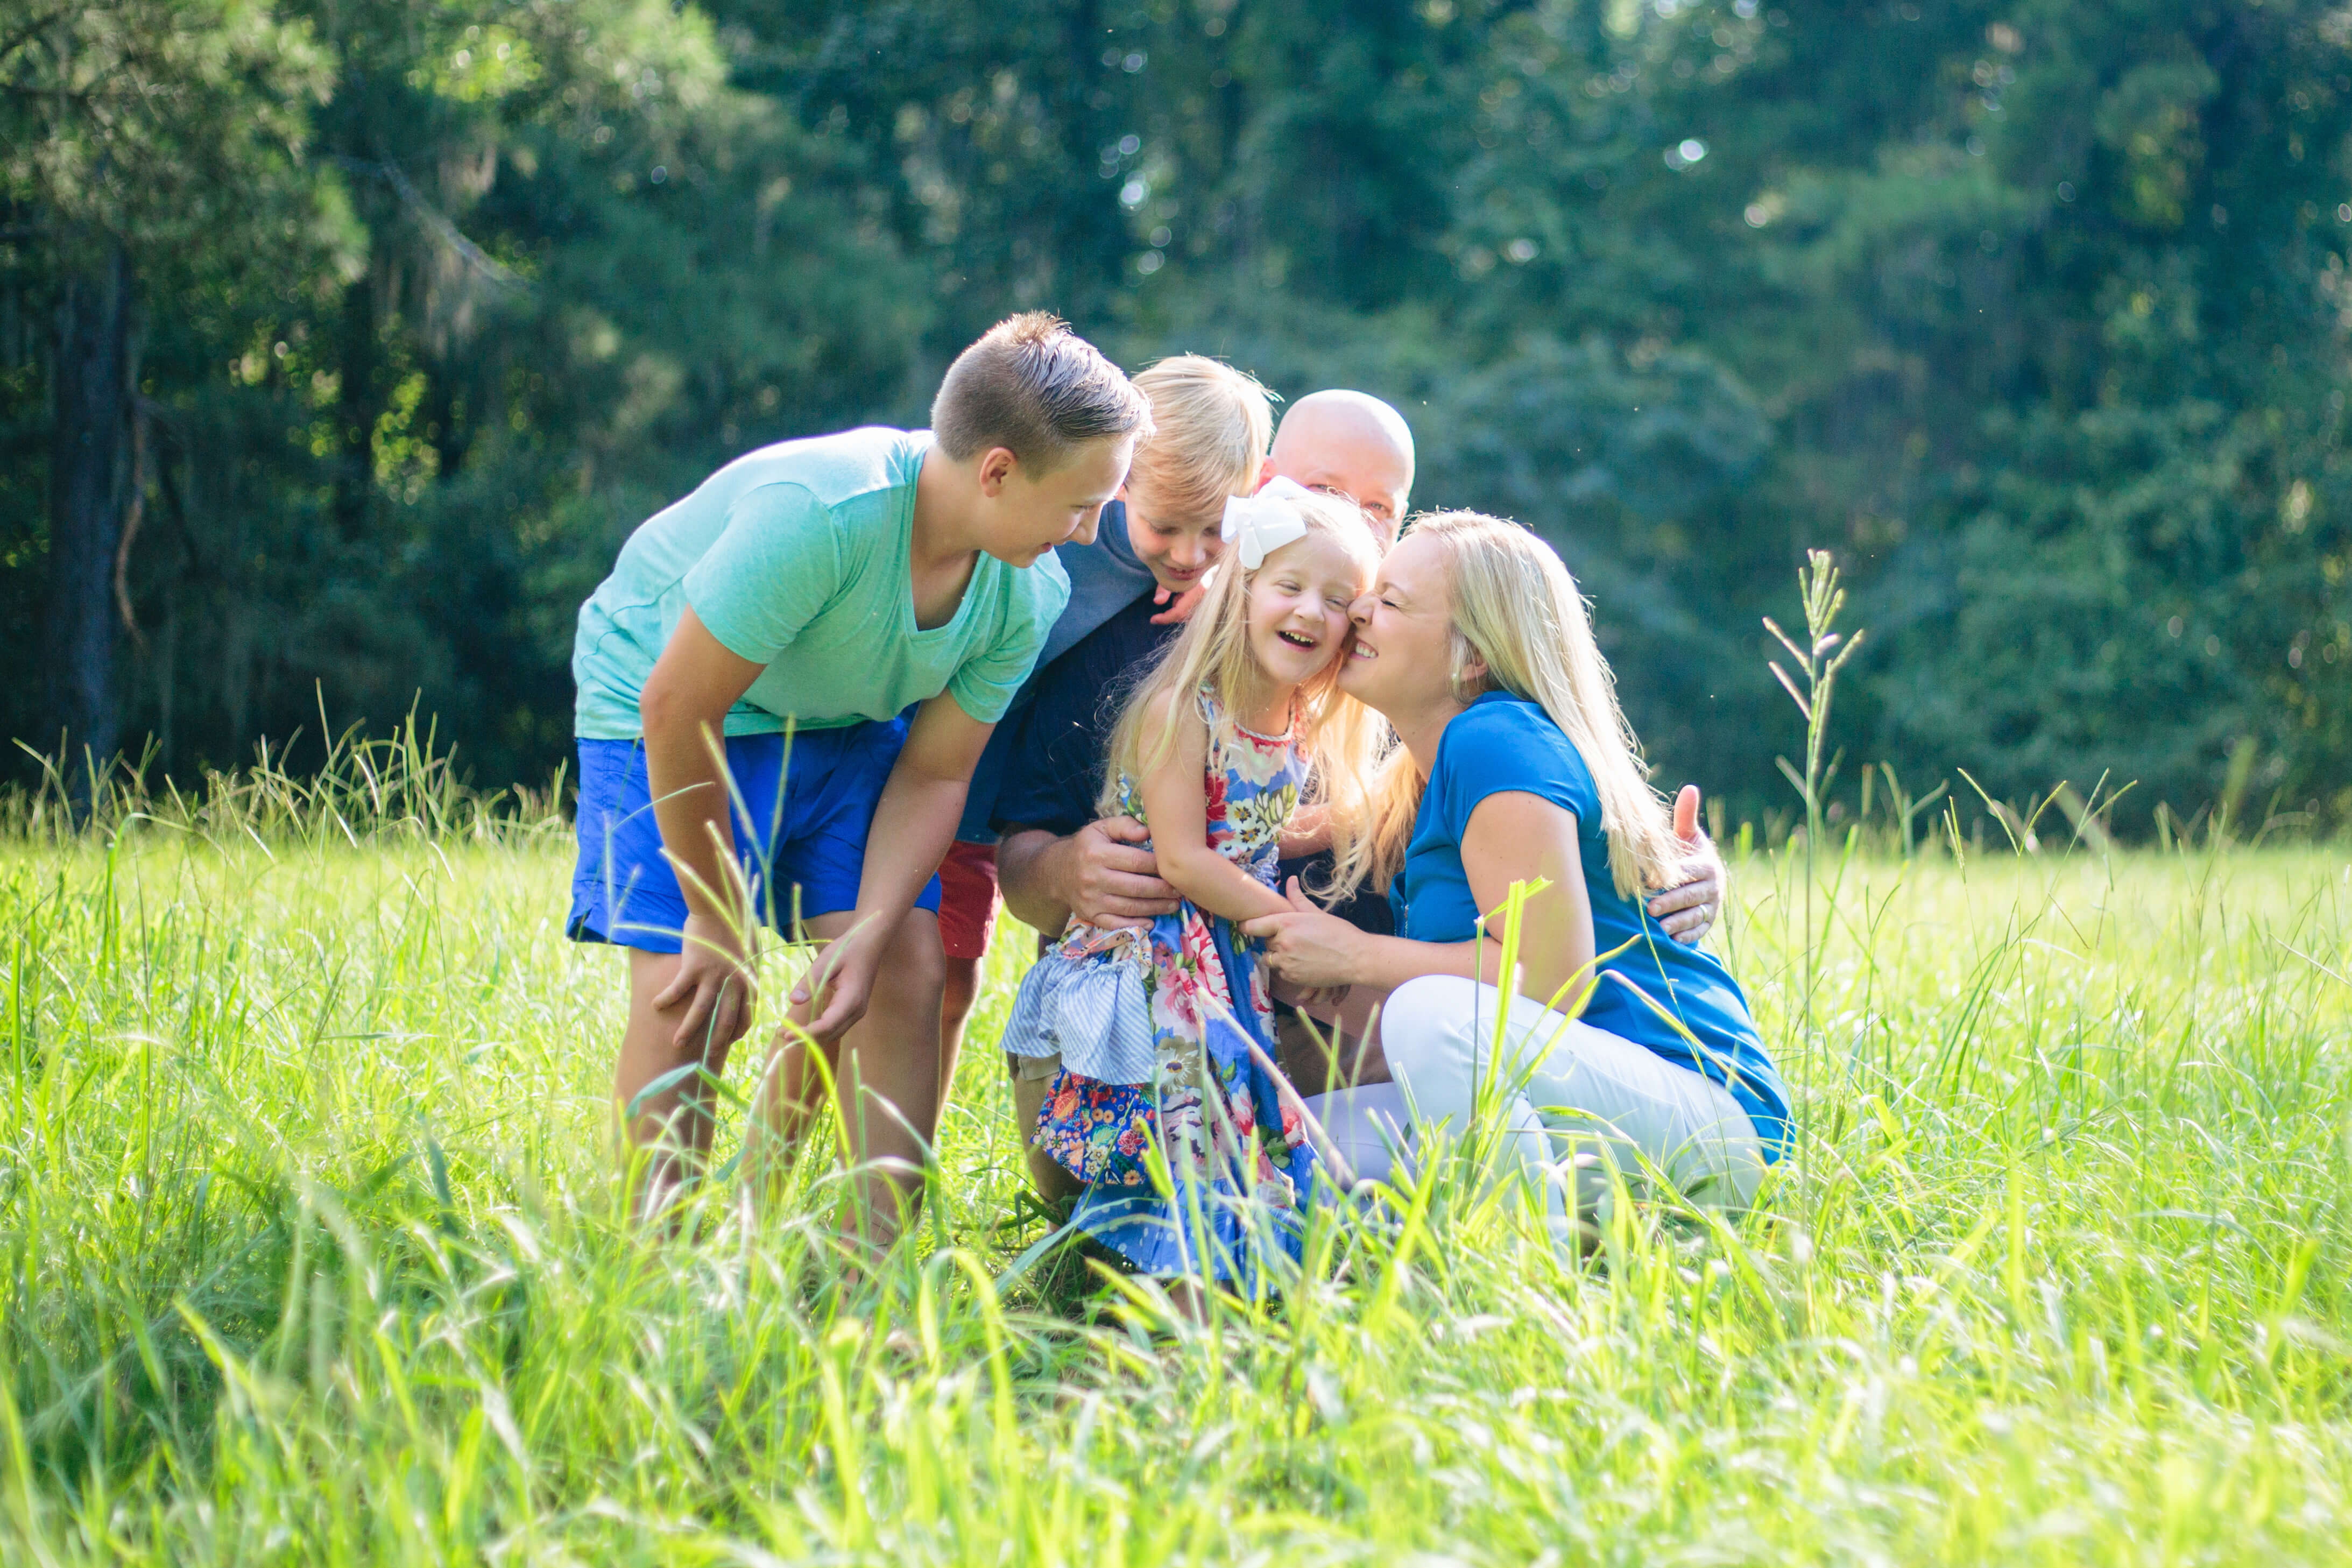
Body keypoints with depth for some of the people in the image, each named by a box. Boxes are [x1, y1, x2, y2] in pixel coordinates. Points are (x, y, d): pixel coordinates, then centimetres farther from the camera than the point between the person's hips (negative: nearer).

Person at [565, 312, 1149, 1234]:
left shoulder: (1029, 594, -17)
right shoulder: (818, 512, -38)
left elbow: (933, 773, -10)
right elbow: (679, 712, -31)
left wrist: (869, 932, -24)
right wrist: (718, 919, -22)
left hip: (844, 723, 5)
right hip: (668, 702, -5)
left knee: (905, 966, -9)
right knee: (690, 993, -16)